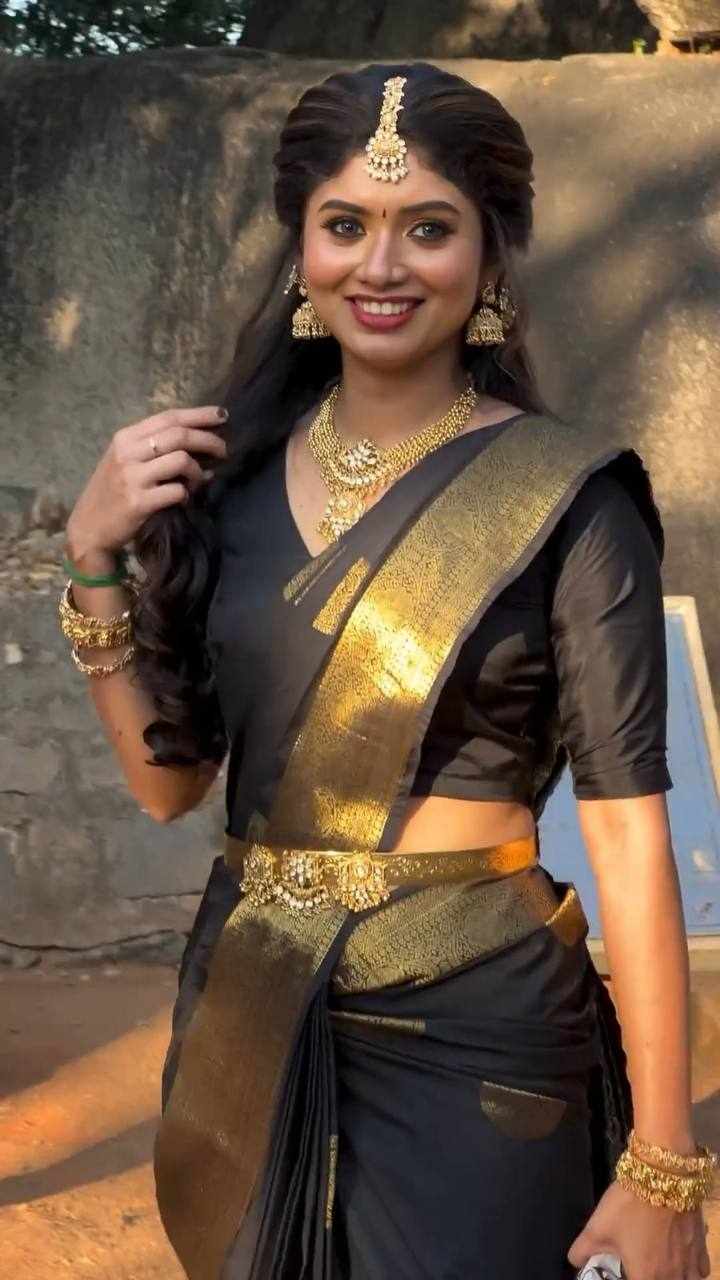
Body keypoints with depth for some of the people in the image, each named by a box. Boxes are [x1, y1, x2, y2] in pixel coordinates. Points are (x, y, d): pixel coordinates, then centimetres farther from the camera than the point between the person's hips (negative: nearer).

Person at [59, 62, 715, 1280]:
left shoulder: (568, 496, -11)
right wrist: (95, 561, -8)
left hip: (470, 1036, -5)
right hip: (247, 1014, 5)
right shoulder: (235, 466, 2)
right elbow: (168, 779, 5)